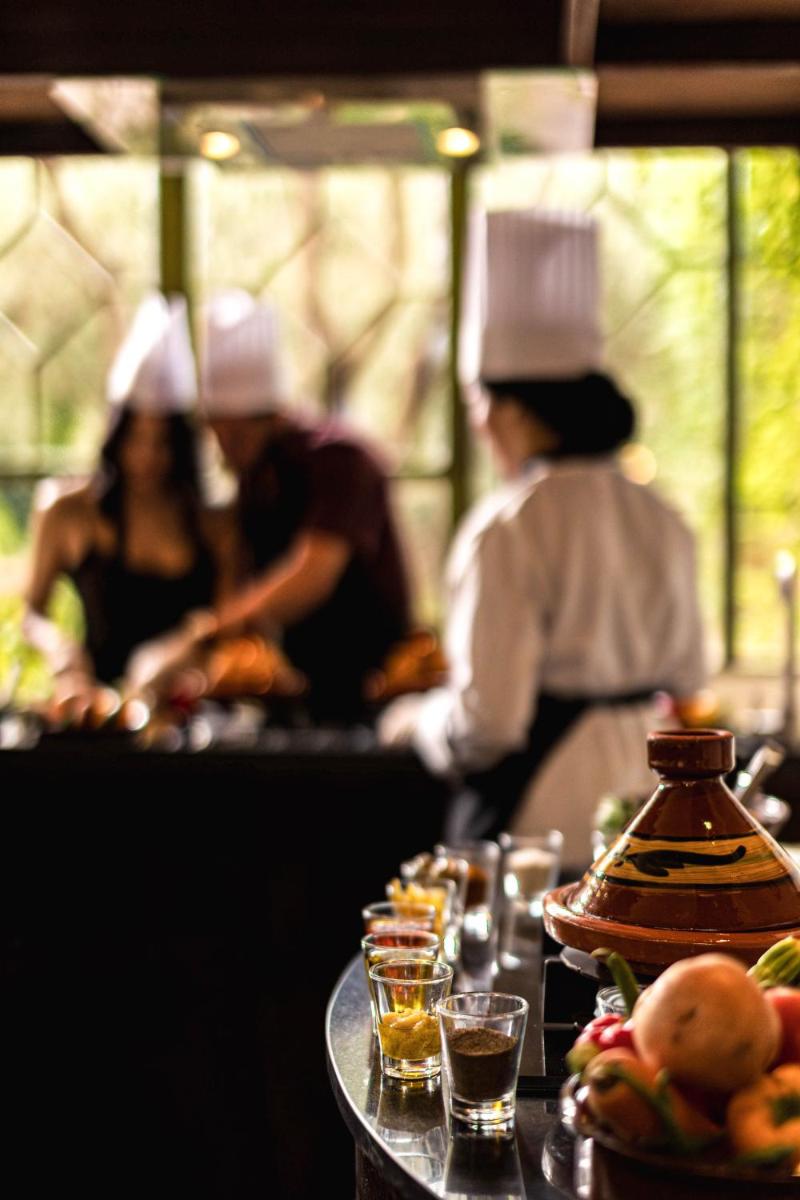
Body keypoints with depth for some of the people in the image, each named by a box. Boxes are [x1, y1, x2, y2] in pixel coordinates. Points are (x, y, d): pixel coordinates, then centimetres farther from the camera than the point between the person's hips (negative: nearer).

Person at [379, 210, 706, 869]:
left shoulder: (508, 528, -15)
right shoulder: (663, 519, 5)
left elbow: (488, 719, -16)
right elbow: (689, 684, 13)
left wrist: (416, 719, 3)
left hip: (542, 808, -7)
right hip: (650, 805, 7)